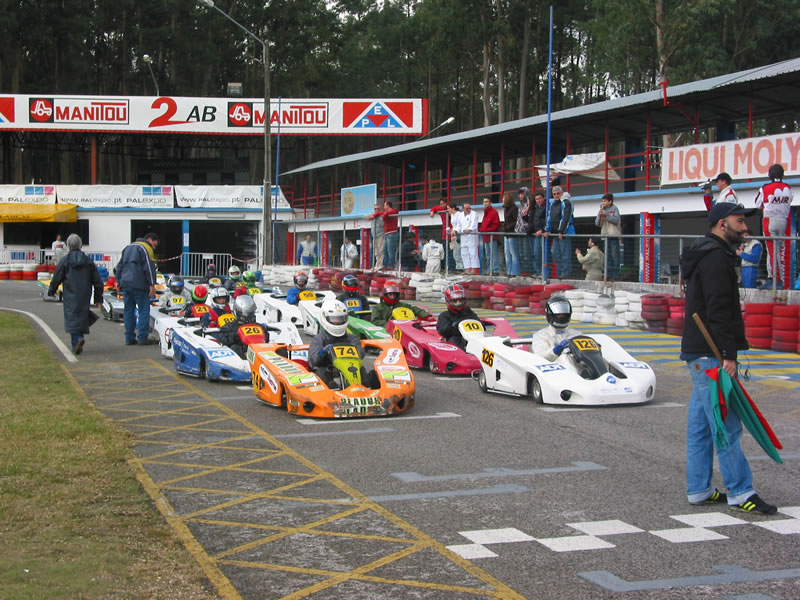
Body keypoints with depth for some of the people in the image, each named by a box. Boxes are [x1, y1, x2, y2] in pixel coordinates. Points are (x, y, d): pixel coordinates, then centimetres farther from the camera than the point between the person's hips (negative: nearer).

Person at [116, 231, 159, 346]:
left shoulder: (128, 248, 22)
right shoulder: (146, 248, -4)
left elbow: (119, 266, 24)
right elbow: (149, 267, -12)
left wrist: (119, 281, 25)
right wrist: (152, 285, -13)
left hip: (125, 284, 7)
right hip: (139, 285, -7)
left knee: (128, 311, 9)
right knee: (144, 310, -3)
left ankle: (129, 338, 8)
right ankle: (142, 338, -7)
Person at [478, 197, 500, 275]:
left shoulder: (493, 212, -8)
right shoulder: (486, 212, 19)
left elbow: (496, 224, -15)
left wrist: (488, 230, -19)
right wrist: (481, 229, 8)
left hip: (492, 236, -10)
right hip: (486, 237, 10)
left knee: (493, 254, -9)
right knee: (488, 255, 12)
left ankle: (495, 271, -9)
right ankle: (489, 271, 17)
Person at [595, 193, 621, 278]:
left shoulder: (614, 209, 1)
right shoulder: (602, 210, 13)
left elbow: (616, 220, -11)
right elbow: (597, 223, 8)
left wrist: (606, 214, -16)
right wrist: (600, 215, -8)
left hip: (614, 236, -5)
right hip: (605, 235, 5)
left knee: (614, 255, -7)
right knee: (607, 256, 6)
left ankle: (615, 274, -6)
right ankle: (608, 274, 10)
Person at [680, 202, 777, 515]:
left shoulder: (710, 255, 21)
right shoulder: (716, 257, -14)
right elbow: (718, 311, -22)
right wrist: (728, 355, -23)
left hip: (700, 354, 11)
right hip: (710, 355, -11)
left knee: (701, 424, 11)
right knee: (726, 425, -8)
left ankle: (699, 490, 16)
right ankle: (740, 492, -5)